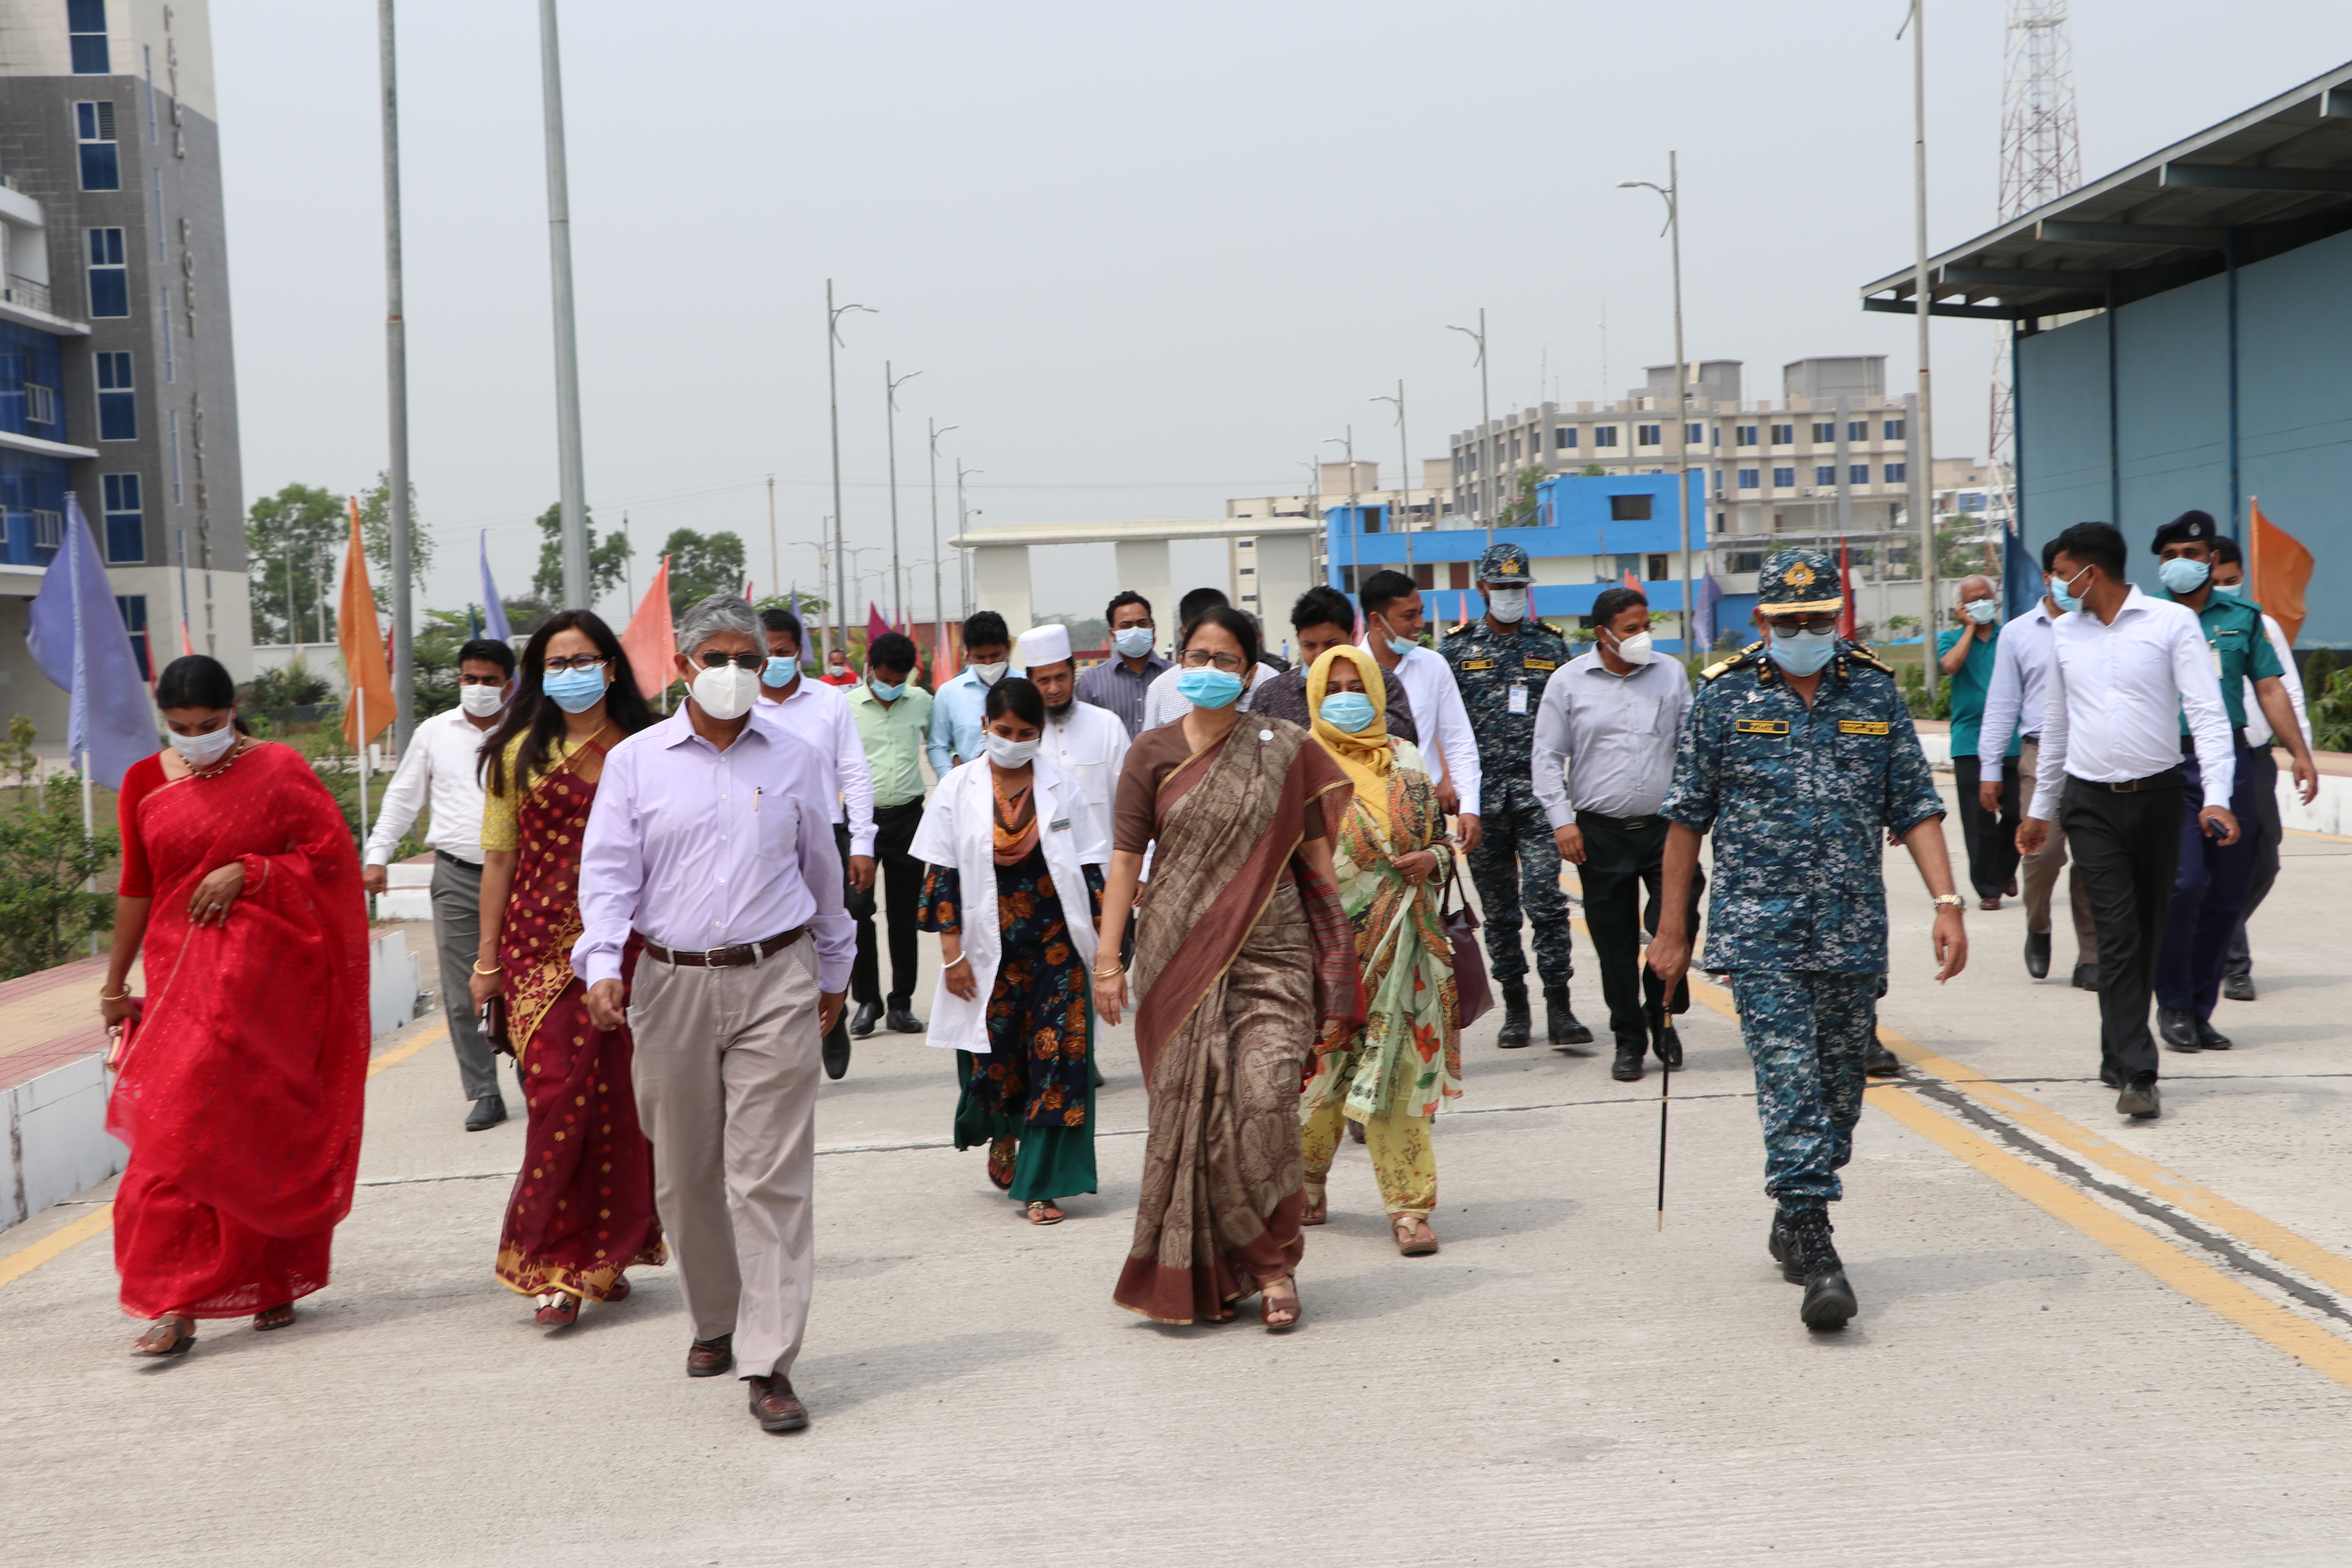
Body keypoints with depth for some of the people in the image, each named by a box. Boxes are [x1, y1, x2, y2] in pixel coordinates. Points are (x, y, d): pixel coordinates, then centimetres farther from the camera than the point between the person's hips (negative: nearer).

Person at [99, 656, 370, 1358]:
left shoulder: (280, 771, -1)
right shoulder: (145, 783, 8)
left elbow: (331, 857, -3)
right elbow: (136, 887, 13)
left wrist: (246, 872, -14)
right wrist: (116, 983, 14)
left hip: (268, 973, -3)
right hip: (183, 974, 3)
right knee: (183, 1129, -1)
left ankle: (275, 1280, 10)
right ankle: (177, 1301, 3)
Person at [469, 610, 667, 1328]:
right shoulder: (521, 753, 4)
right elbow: (500, 858, 5)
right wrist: (487, 957, 4)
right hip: (542, 946, -2)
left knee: (620, 1100, 3)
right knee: (559, 1096, -8)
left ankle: (606, 1256, 18)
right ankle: (556, 1268, -1)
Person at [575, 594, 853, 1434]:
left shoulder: (795, 759, 8)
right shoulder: (636, 761, 5)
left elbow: (822, 868, 17)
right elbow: (608, 873, 0)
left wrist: (834, 970, 23)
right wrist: (603, 967, -14)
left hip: (776, 980, -1)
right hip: (672, 984, 1)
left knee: (772, 1176, -7)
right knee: (684, 1176, 11)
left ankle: (770, 1365, -5)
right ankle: (714, 1323, 32)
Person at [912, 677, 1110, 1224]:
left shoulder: (1060, 788, 4)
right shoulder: (959, 788, 2)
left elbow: (1092, 869, 6)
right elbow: (940, 873, 1)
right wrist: (951, 953, -4)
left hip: (1054, 944, 0)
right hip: (988, 947, 0)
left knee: (1057, 1056, -7)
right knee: (994, 1055, 4)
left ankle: (1040, 1184, 1)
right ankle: (1003, 1137, 38)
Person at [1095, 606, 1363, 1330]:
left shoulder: (1285, 750, 6)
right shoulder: (1153, 752, 5)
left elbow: (1316, 854, 10)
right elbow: (1126, 855, 3)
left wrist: (1335, 960, 8)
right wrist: (1108, 957, -3)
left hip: (1270, 955, -1)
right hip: (1180, 959, 1)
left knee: (1265, 1101, -13)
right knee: (1189, 1112, 2)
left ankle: (1272, 1262, 4)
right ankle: (1203, 1273, 16)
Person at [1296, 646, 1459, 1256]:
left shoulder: (1406, 761, 12)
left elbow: (1439, 836, 18)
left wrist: (1431, 859, -3)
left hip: (1398, 937, 2)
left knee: (1399, 1066, -3)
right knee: (1322, 1063, 3)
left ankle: (1411, 1207, 1)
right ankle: (1306, 1184, 25)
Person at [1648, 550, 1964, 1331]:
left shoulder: (1875, 692, 6)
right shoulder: (1724, 696, 1)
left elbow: (1915, 809, 7)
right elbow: (1687, 818, 4)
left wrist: (1947, 901, -6)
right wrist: (1672, 929, 4)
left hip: (1854, 929, 3)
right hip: (1760, 926, -3)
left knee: (1839, 1085, 11)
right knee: (1789, 1083, -12)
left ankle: (1793, 1222, 29)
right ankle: (1816, 1251, -13)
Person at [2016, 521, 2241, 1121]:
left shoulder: (2172, 623, -4)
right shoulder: (2064, 633, 9)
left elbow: (2208, 711, -9)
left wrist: (2216, 797, -21)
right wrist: (2040, 809, 21)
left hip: (2159, 795, -1)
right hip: (2091, 802, 1)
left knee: (2148, 932, 8)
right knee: (2118, 933, -10)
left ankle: (2118, 1054, 24)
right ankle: (2137, 1073, -14)